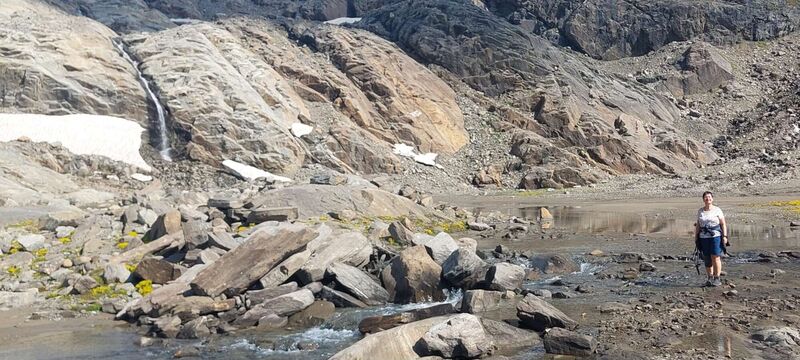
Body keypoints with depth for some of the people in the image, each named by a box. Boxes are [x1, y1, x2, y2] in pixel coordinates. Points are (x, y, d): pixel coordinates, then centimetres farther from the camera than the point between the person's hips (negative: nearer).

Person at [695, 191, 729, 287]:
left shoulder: (717, 210, 1)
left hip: (716, 236, -3)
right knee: (707, 259, 5)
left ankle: (717, 278, 0)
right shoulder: (700, 211, 11)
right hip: (703, 238, 4)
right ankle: (710, 278, 15)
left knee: (715, 257, -7)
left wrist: (725, 236, -7)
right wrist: (696, 236, 10)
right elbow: (698, 225, 15)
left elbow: (723, 224, 0)